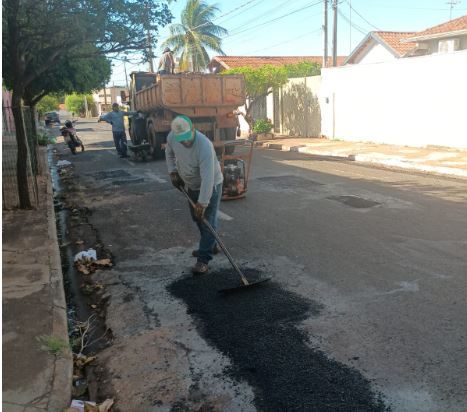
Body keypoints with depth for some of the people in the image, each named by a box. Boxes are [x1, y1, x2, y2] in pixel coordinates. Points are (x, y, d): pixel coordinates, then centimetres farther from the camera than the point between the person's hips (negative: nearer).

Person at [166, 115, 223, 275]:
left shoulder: (204, 146, -36)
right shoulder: (172, 137, -16)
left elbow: (207, 178, -37)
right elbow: (169, 153, 9)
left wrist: (202, 202, -37)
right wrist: (173, 172, -2)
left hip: (211, 185, -7)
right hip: (192, 185, 7)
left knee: (208, 221, -8)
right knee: (197, 218, 19)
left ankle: (203, 260, -4)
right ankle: (210, 246, 38)